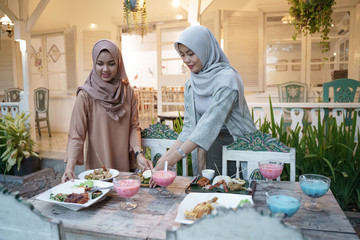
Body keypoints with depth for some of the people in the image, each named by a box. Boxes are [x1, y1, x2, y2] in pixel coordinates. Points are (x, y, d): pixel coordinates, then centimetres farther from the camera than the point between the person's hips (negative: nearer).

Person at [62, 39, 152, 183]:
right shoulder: (86, 95, -10)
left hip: (124, 165, 3)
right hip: (97, 167, -3)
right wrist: (70, 167, -24)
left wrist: (138, 154, -11)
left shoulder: (128, 92, 1)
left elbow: (133, 127, 3)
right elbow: (76, 135, -12)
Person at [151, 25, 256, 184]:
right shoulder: (191, 84, 3)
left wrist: (173, 158, -32)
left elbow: (210, 123, -28)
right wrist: (166, 155, -12)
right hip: (214, 144, 6)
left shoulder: (227, 78, -19)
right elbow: (189, 128, 1)